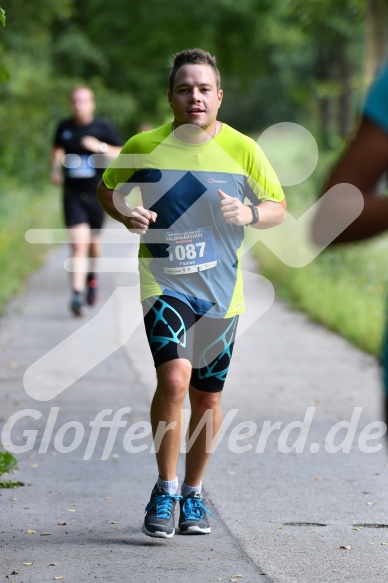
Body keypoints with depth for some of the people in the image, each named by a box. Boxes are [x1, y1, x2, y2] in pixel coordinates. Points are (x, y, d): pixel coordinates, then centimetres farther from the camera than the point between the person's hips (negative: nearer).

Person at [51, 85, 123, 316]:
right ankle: (77, 295, -17)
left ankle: (93, 276, 46)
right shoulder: (64, 127, 3)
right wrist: (56, 169, 7)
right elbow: (58, 148, 24)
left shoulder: (103, 127, -5)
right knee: (79, 243, -13)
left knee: (94, 241, 16)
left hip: (97, 193, 0)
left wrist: (101, 147, -20)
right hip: (72, 194, 0)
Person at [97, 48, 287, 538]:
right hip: (163, 282, -2)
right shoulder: (143, 147, -2)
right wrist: (125, 214, -8)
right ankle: (165, 489, -5)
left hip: (221, 291, 2)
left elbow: (278, 207, 7)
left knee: (208, 395, 9)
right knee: (173, 378, -21)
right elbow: (107, 188, 14)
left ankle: (193, 492, 29)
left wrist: (248, 213, -15)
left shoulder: (242, 149, -1)